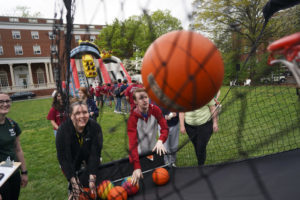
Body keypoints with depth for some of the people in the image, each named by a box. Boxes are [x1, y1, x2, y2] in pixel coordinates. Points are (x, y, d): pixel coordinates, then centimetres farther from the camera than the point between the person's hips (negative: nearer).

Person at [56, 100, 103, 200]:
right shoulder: (63, 130, -26)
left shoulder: (95, 127, -24)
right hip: (70, 165, 0)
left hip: (89, 163, 1)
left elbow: (95, 153, -24)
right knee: (74, 187, -3)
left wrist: (92, 179, -29)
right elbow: (64, 158, -23)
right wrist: (73, 182, -27)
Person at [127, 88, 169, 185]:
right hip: (139, 154, -3)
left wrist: (160, 141, -37)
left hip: (154, 150, 3)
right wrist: (137, 167, -39)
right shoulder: (133, 118, -24)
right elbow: (133, 143, -31)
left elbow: (165, 128, -16)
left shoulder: (155, 110, -14)